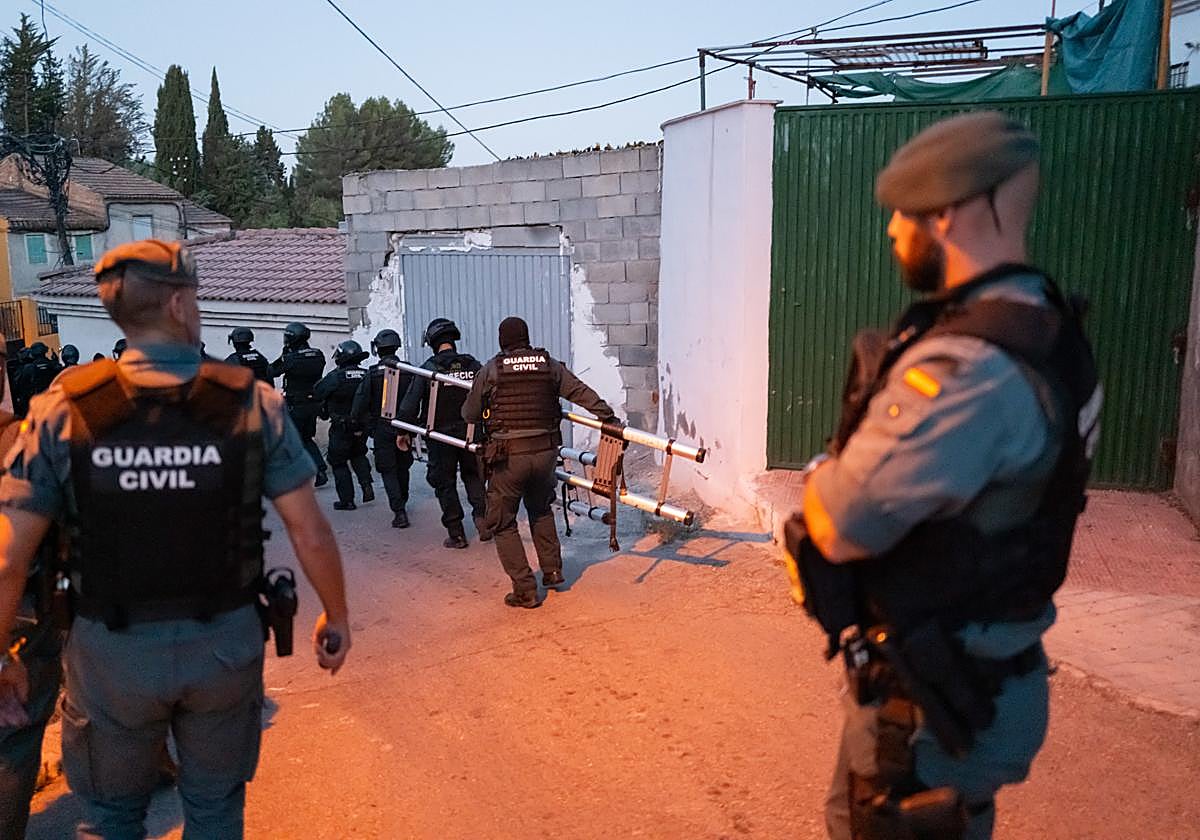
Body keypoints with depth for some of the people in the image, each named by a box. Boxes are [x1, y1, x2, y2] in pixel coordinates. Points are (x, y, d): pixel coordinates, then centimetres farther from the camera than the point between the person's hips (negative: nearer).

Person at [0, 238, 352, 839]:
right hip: (225, 644, 0)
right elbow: (310, 534, -10)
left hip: (111, 652, 0)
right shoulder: (251, 402, -11)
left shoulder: (62, 410, -11)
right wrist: (336, 616, 5)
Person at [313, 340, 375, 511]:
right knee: (358, 455, 26)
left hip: (341, 428, -5)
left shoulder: (335, 376, -17)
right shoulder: (366, 375, -3)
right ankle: (367, 486, 9)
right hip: (362, 426, 5)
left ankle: (347, 500, 9)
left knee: (339, 462, 9)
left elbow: (317, 394, -8)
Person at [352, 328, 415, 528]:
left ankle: (399, 511, -9)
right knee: (403, 467, 20)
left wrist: (369, 426, 5)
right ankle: (402, 502, 39)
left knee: (388, 471, 3)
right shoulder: (408, 371, -5)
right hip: (404, 428, 3)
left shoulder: (373, 373, -11)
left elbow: (360, 404, -10)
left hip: (382, 429, -3)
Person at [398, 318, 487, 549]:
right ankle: (481, 515, 1)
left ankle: (456, 534, 11)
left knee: (445, 484, 9)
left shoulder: (428, 369, -11)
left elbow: (410, 404, -10)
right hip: (470, 433, 3)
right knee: (473, 476, 21)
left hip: (441, 436, -2)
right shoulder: (473, 365, -3)